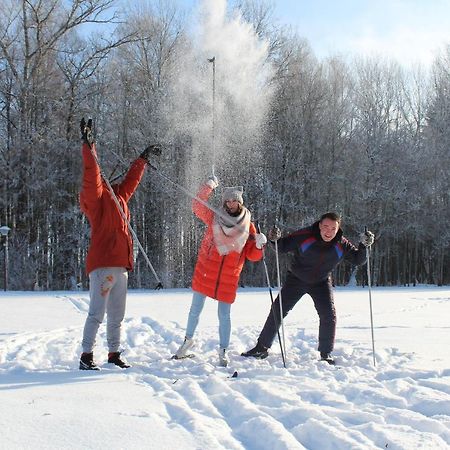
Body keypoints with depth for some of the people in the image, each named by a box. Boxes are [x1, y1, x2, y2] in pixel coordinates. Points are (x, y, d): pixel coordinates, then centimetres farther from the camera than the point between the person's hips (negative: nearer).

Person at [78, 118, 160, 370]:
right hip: (103, 265, -8)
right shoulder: (96, 198, -2)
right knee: (97, 313, -9)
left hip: (121, 266, 8)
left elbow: (132, 179, 34)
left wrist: (144, 158, 42)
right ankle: (86, 356, -3)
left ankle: (114, 353, 21)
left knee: (117, 315, 13)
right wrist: (88, 145, -24)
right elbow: (91, 175, -17)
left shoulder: (118, 197, 20)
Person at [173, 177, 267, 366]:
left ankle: (223, 351, 17)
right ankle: (188, 339, 32)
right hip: (205, 272, 0)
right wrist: (209, 186, -7)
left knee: (224, 315, 2)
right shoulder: (214, 217, 2)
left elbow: (252, 255, 5)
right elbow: (197, 206, -2)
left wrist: (259, 245, -15)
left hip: (229, 278, 0)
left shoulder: (248, 226, 3)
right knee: (195, 309, 11)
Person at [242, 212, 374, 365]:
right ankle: (262, 347, 8)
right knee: (277, 310, -3)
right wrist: (275, 239, -37)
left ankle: (326, 354, 7)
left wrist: (364, 245, -24)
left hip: (321, 282, 1)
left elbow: (358, 260, -6)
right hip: (296, 279, -1)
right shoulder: (304, 236, -24)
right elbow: (283, 247, -15)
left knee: (329, 316, -10)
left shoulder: (342, 245, -16)